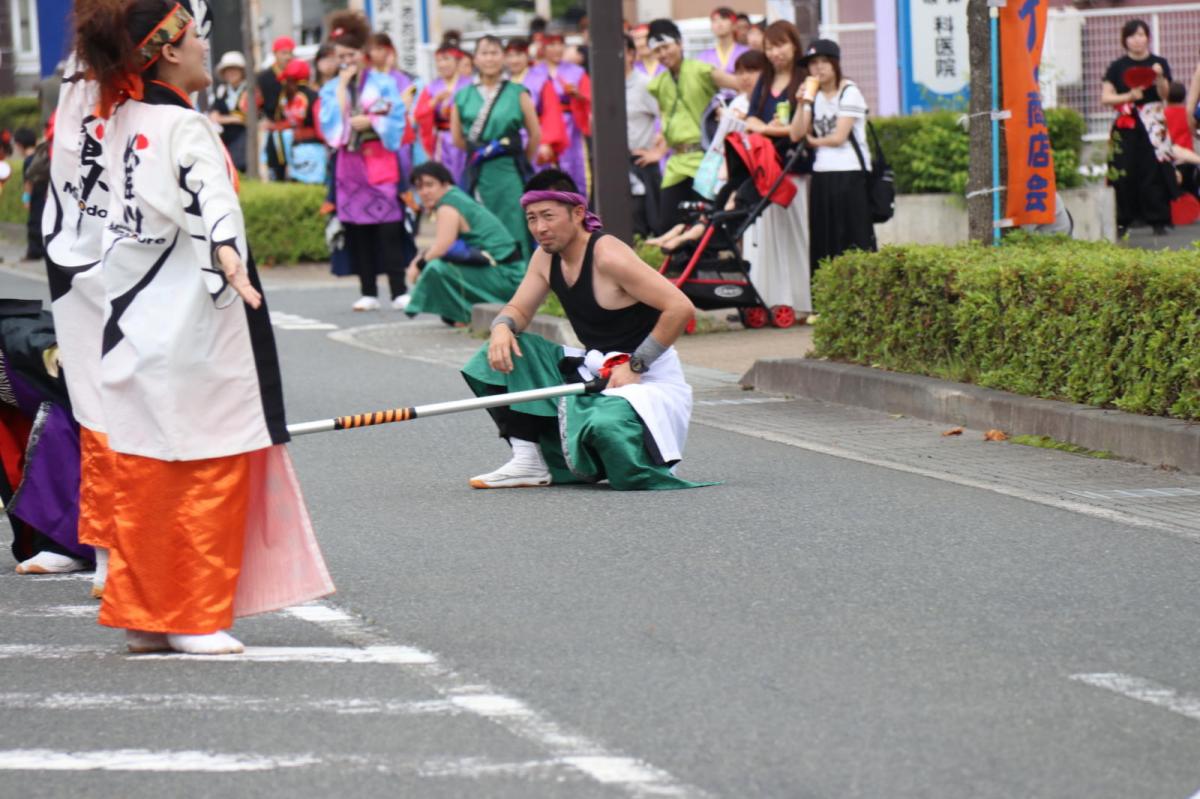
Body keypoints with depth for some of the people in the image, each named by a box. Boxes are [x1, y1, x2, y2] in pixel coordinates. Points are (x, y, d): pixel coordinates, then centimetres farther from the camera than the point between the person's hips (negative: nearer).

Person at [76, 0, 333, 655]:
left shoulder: (119, 119, 9)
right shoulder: (184, 126, -17)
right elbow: (211, 194, -37)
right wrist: (228, 254, -53)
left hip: (133, 319, 9)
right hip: (190, 323, -9)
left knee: (142, 471, 12)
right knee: (208, 467, -1)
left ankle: (141, 614, 16)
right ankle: (193, 618, 2)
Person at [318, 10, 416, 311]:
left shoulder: (383, 83, 5)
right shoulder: (331, 89, 11)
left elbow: (395, 121, -1)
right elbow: (330, 123, -3)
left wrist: (368, 121, -10)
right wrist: (342, 88, -5)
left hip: (380, 162, -3)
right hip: (349, 164, 3)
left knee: (388, 225, -10)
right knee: (357, 227, 1)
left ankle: (398, 291, -11)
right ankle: (369, 293, 5)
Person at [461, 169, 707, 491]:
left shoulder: (607, 256, -21)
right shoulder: (546, 257, 4)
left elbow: (680, 308, -24)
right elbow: (517, 310, 12)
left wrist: (634, 366, -21)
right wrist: (502, 328, -14)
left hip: (647, 377, -8)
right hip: (594, 368, 8)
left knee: (606, 424, -39)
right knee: (503, 352, -3)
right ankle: (528, 461, -5)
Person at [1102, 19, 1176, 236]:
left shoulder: (1159, 64, 5)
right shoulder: (1117, 67, 4)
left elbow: (1164, 95, -6)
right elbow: (1105, 97, -1)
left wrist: (1159, 78, -25)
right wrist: (1128, 96, -15)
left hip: (1153, 125, 0)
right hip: (1126, 126, 0)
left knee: (1154, 171, -6)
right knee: (1125, 174, -4)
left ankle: (1158, 220, -3)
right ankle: (1123, 221, 1)